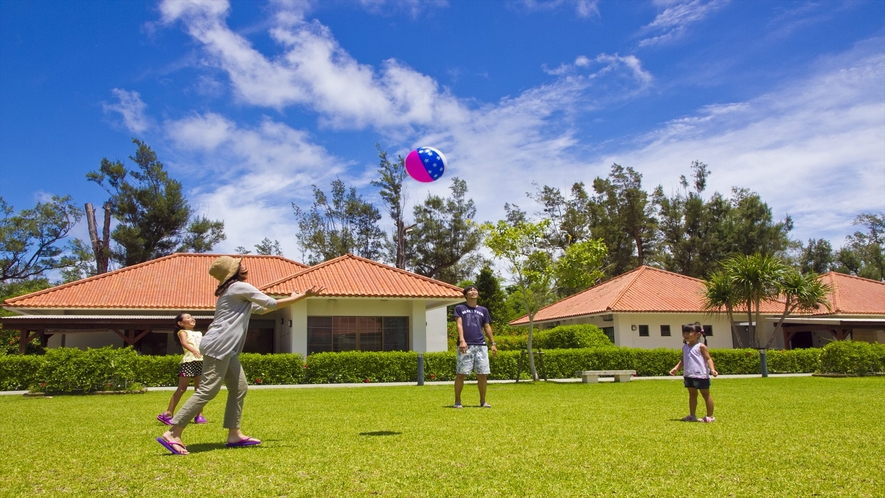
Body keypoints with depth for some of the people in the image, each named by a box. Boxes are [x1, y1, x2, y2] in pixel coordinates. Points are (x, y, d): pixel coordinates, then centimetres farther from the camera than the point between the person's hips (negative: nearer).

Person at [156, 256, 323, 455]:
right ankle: (172, 434, -10)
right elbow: (272, 304, -6)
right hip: (218, 346, -11)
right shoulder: (240, 287, -7)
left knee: (239, 388, 9)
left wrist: (292, 298, 31)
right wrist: (303, 296, -2)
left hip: (226, 349, 11)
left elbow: (261, 308, 32)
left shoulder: (234, 291, 24)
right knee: (207, 391, -12)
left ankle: (234, 434, 12)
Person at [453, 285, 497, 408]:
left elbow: (487, 327, 17)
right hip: (466, 346, -3)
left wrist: (493, 344, 10)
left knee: (482, 374, 3)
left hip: (481, 345, 3)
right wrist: (462, 340, -17)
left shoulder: (483, 310, 18)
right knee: (461, 374, -4)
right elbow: (459, 324, -4)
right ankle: (457, 401, 5)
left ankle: (482, 401, 13)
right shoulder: (460, 308, 8)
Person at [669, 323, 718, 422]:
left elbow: (708, 359, -13)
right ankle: (692, 415, 22)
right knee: (692, 394, 14)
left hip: (700, 375, -7)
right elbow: (683, 360, 20)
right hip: (688, 375, 7)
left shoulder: (701, 346, -9)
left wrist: (712, 369, -27)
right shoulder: (685, 347, 11)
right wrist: (676, 368, 10)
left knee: (706, 394, 4)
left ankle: (710, 416, 11)